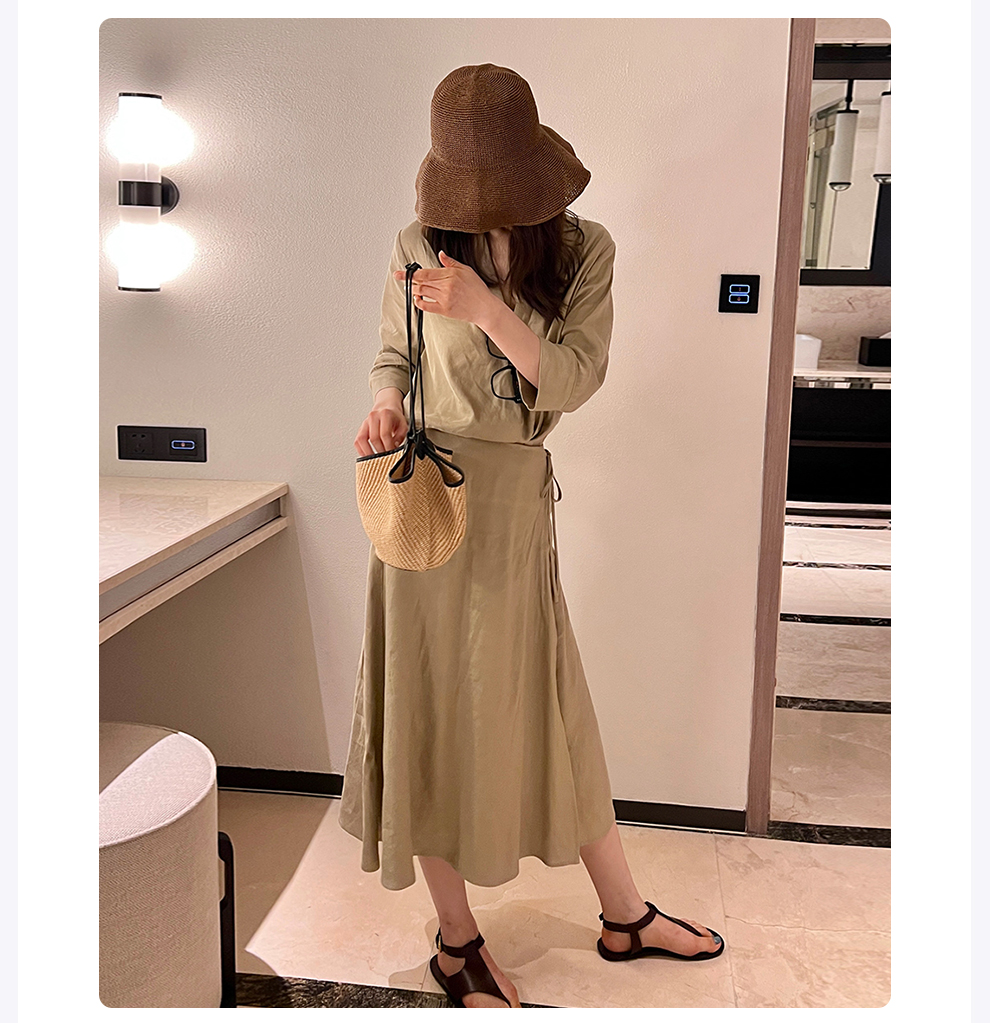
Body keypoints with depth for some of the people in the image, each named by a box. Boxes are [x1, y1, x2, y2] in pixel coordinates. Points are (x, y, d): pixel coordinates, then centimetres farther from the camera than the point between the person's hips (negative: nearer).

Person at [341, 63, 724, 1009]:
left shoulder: (583, 251, 0)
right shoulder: (418, 248, -2)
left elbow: (574, 381, -10)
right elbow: (394, 358, 8)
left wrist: (487, 308, -24)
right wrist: (386, 405, -14)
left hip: (519, 503, 2)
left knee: (549, 705, 13)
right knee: (435, 710, 6)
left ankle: (624, 916, 32)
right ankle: (456, 941, 25)